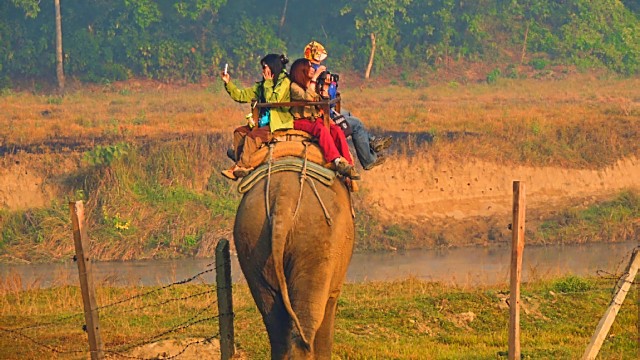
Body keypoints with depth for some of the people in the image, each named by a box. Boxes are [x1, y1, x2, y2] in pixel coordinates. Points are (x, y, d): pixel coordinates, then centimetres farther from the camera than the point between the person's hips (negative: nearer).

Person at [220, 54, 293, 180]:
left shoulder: (284, 82, -8)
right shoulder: (262, 85, 15)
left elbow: (273, 101, -21)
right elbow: (241, 95, 15)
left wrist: (268, 83, -11)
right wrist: (228, 83, 5)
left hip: (278, 125, -9)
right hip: (264, 123, 9)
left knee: (253, 136, -24)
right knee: (239, 132, 0)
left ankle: (243, 166, -15)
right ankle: (239, 164, -6)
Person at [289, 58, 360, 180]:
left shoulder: (313, 85, 20)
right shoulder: (294, 86, -3)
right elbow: (307, 97, -22)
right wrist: (314, 79, -18)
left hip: (316, 119, 6)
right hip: (301, 121, -6)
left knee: (337, 130, -23)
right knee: (322, 129, -36)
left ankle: (348, 164, -33)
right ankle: (338, 162, -47)